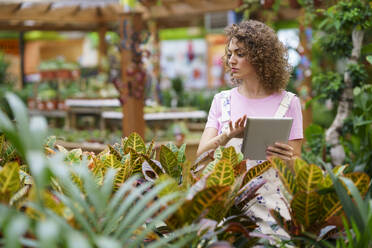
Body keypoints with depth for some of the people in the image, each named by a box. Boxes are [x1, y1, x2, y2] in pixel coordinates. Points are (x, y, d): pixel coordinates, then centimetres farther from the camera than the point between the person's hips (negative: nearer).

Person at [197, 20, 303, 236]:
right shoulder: (222, 101, 7)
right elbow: (201, 154, -2)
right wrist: (227, 136, -22)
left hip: (270, 209, -2)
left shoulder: (288, 103, -1)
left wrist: (286, 157, -21)